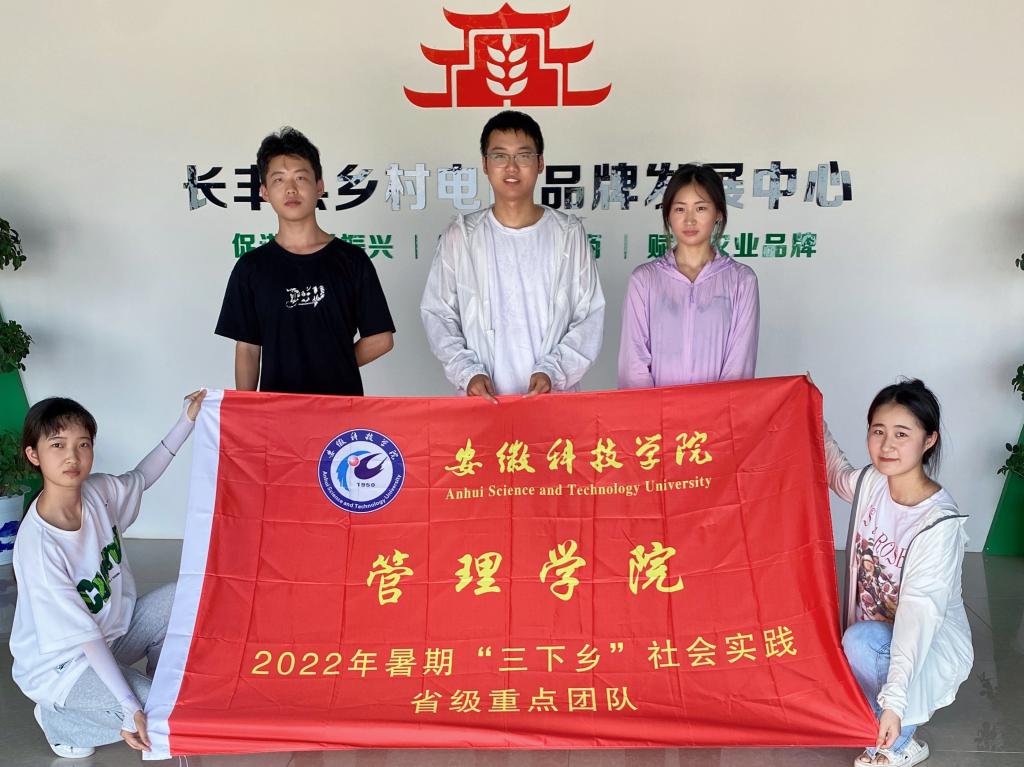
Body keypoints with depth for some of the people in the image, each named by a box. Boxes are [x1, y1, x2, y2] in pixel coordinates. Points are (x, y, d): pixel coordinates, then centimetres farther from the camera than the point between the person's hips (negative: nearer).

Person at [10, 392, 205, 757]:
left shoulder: (100, 491, -12)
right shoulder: (37, 545, -31)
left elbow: (141, 477, 14)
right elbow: (84, 636, -28)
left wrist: (187, 420, 7)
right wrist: (130, 708, -29)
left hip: (115, 631, 7)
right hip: (60, 666, -7)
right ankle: (60, 720, 4)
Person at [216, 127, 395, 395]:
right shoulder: (251, 267, 4)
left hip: (342, 397, 0)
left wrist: (333, 368, 0)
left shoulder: (351, 260, 1)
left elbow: (381, 339, 4)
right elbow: (247, 348, 4)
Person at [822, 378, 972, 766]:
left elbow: (920, 611, -36)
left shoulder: (939, 522, -29)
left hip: (931, 644, -6)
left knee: (861, 641, -34)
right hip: (877, 630, 6)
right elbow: (837, 472, 17)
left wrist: (894, 700, -42)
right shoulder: (871, 483, -10)